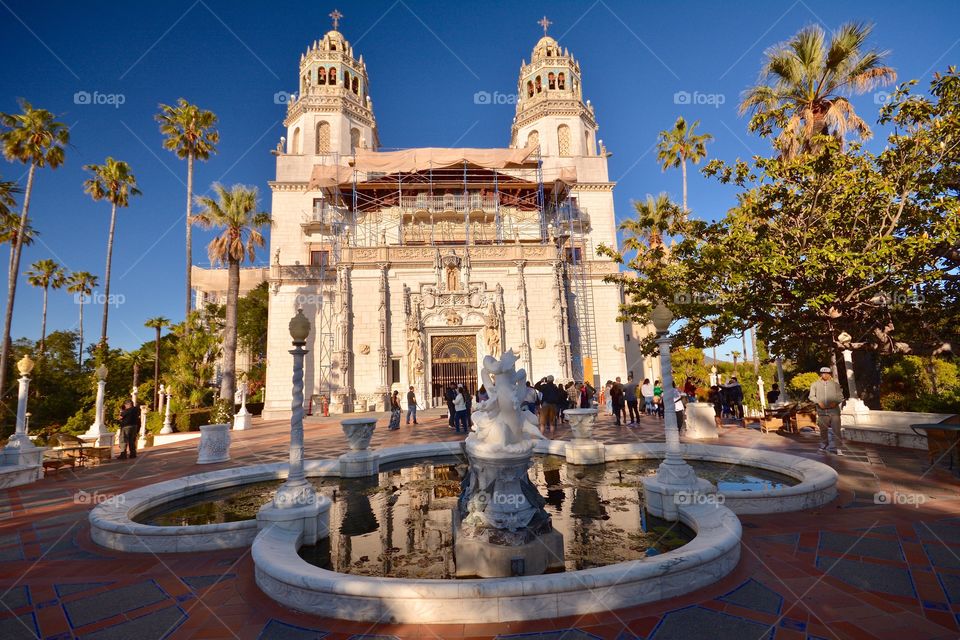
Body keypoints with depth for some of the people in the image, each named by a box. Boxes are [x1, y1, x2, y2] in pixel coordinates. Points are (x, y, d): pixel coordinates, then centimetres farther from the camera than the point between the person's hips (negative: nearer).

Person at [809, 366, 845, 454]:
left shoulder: (835, 384, 10)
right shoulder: (815, 385, 10)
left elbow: (840, 396, 8)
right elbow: (811, 396, 8)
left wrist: (835, 402, -11)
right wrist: (818, 402, -10)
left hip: (834, 409, 0)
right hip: (822, 410, 1)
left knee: (836, 429, -8)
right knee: (823, 429, 6)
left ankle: (836, 447, -5)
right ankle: (824, 445, 21)